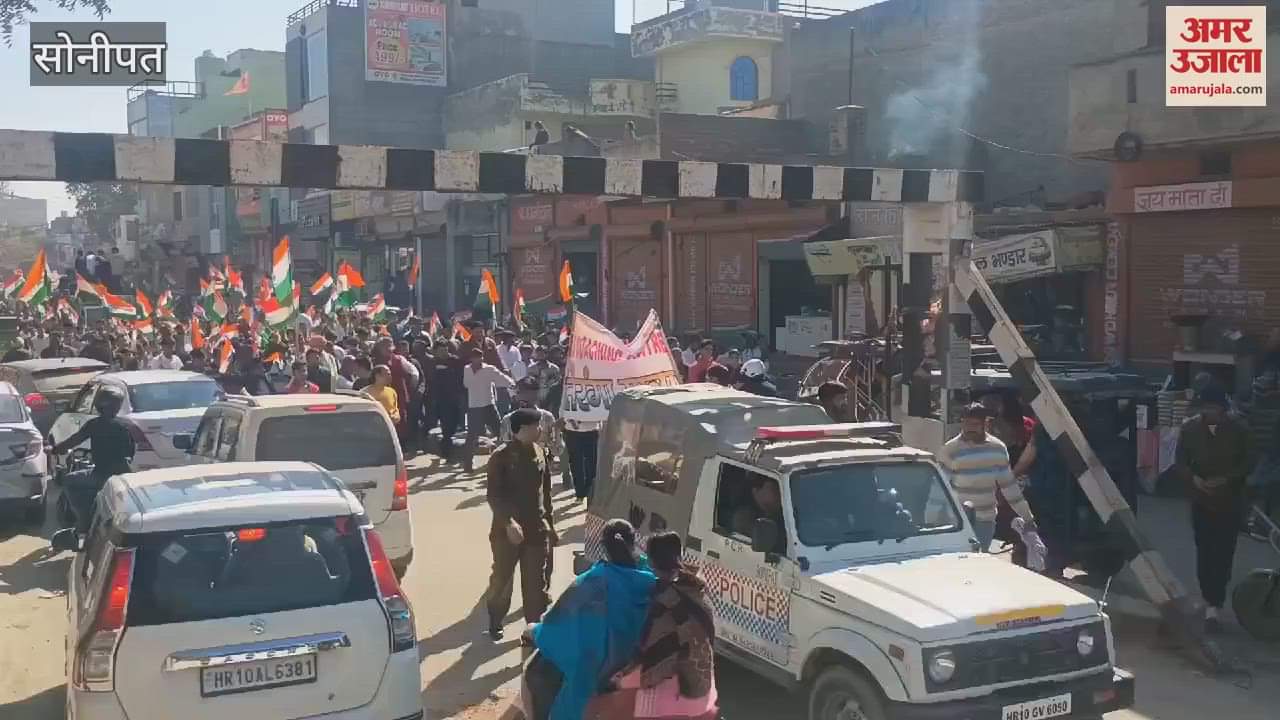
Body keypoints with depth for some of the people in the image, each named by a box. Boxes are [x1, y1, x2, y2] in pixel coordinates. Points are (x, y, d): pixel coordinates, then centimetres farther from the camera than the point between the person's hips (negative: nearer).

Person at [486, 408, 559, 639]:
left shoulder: (541, 453, 4)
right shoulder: (501, 456, -12)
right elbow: (493, 495, -14)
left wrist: (550, 525, 14)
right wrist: (508, 522, -26)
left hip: (537, 528, 4)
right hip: (507, 529, -4)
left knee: (536, 581, 7)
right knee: (502, 578, 9)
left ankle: (534, 625, 20)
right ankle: (495, 622, 29)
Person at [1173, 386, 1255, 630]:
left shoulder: (1238, 430, -6)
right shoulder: (1190, 428, -3)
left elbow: (1248, 462, 0)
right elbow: (1180, 461, 3)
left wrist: (1226, 479, -16)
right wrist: (1193, 478, -17)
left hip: (1230, 502, -1)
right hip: (1201, 500, 1)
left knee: (1223, 554, -4)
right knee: (1205, 553, 1)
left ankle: (1213, 603, 0)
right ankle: (1213, 602, 12)